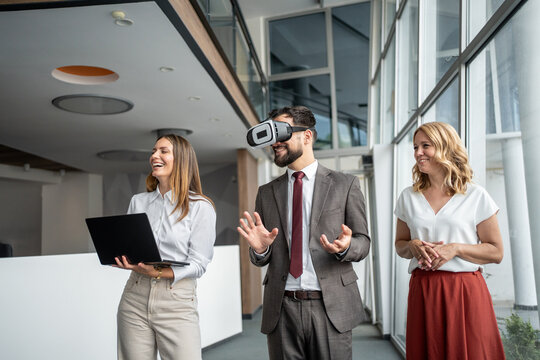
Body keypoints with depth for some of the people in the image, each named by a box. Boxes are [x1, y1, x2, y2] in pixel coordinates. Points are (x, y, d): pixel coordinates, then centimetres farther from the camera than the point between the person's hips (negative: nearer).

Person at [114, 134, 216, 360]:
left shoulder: (201, 207, -4)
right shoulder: (138, 202, 11)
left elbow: (198, 264, -7)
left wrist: (158, 273, -20)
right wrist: (121, 259, -6)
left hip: (177, 300, -3)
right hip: (135, 298, 4)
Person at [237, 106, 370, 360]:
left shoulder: (345, 185, 2)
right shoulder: (266, 193, 9)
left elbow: (363, 242, 3)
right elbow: (261, 259, 12)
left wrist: (345, 247, -20)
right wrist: (260, 249, -11)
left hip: (331, 306, -2)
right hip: (281, 309, 3)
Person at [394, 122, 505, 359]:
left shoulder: (476, 196, -1)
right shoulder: (408, 197, 8)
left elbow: (496, 252, 2)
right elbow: (400, 245, 15)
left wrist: (456, 248, -13)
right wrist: (413, 246, -7)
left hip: (466, 293, -2)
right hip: (422, 292, 2)